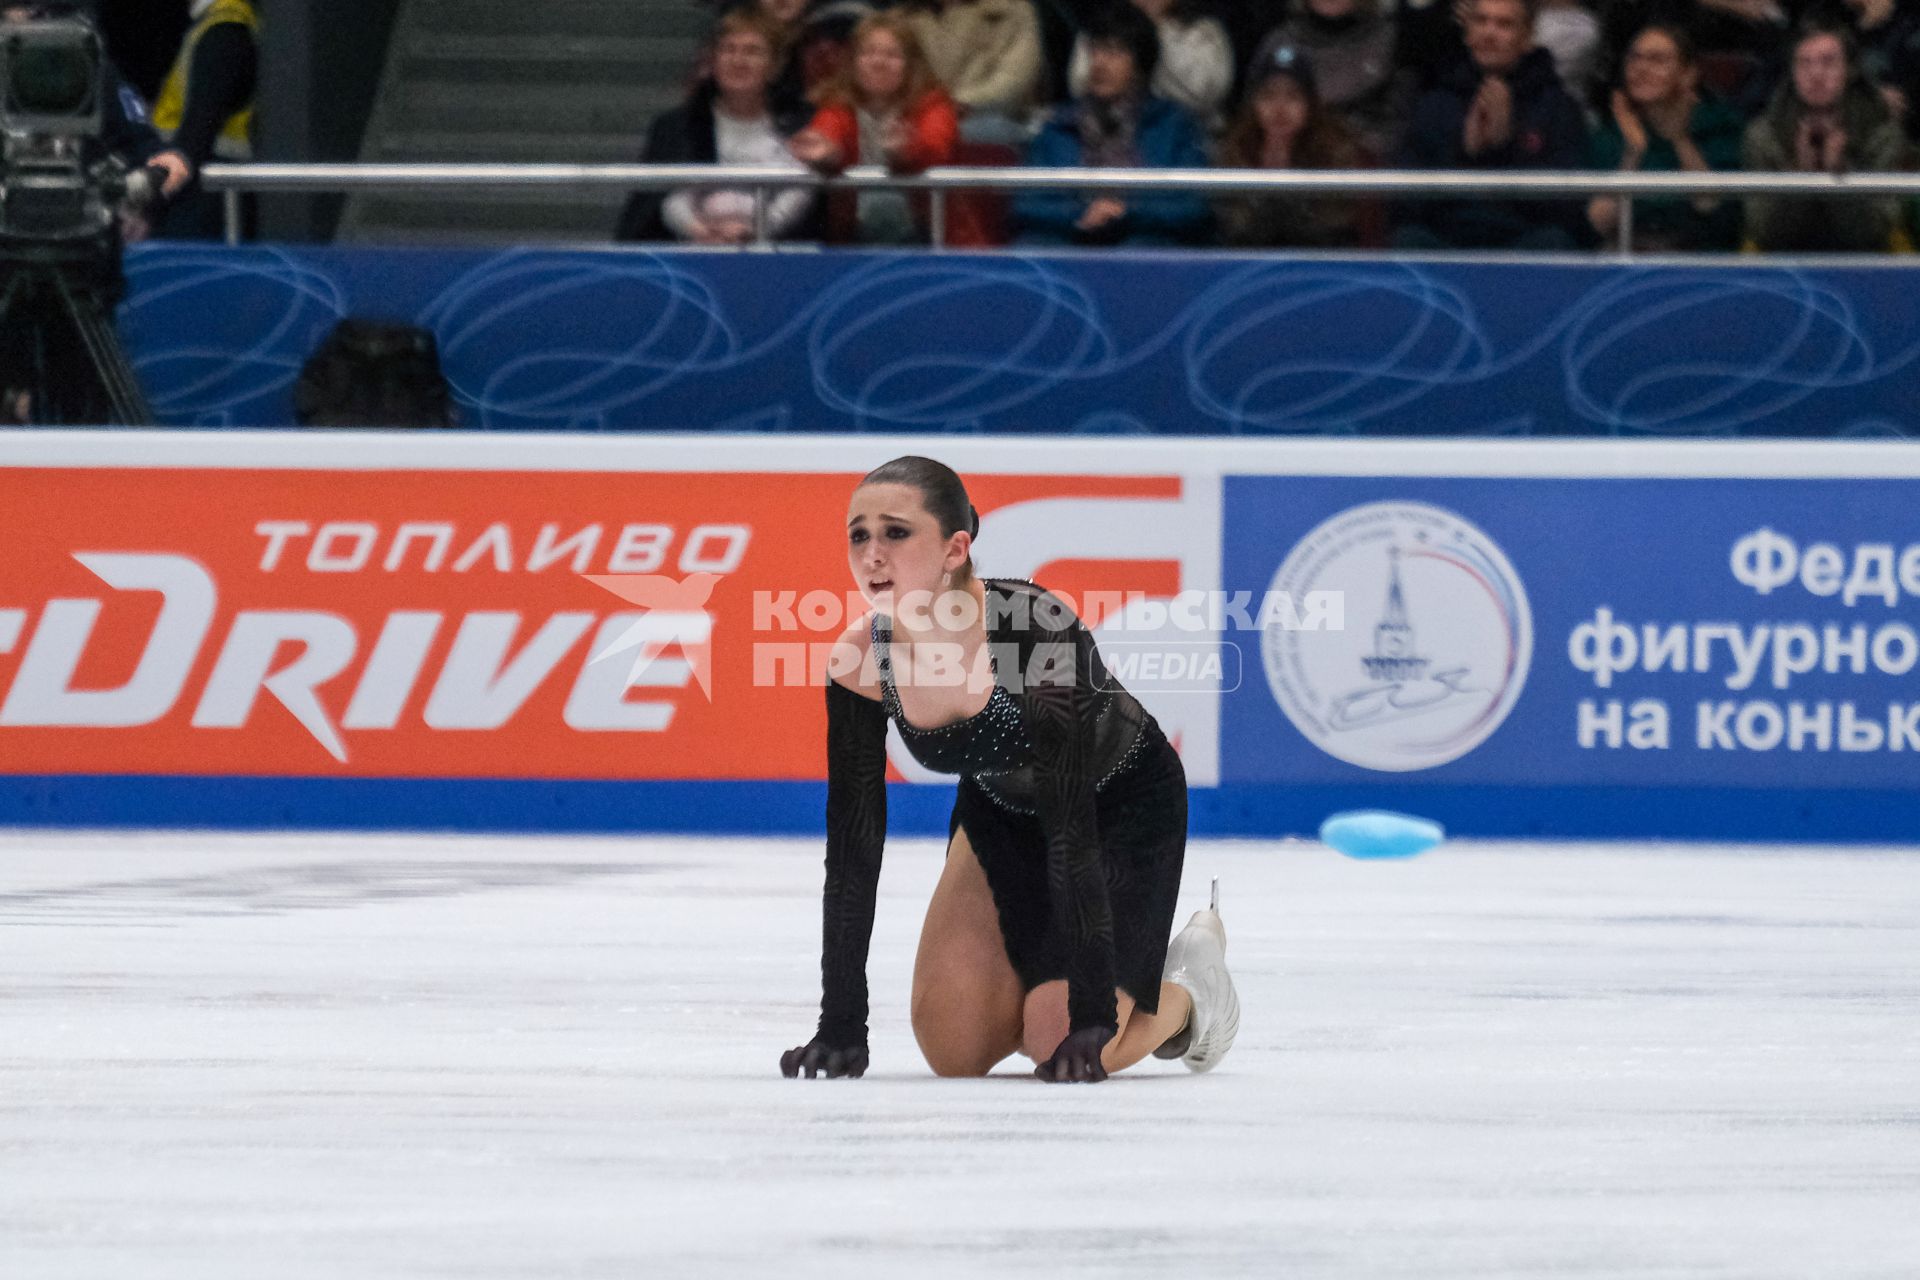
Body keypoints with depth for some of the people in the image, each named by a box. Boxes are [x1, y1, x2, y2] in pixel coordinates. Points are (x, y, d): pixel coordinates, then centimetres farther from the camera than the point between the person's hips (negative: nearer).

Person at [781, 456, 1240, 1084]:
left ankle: (1185, 994, 16)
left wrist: (1090, 1013, -37)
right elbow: (853, 845, -15)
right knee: (953, 1048, -7)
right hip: (1001, 812, 5)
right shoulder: (861, 661, -22)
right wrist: (840, 1027, -17)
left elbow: (1071, 826, -36)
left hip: (1124, 805, -5)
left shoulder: (1034, 629, -37)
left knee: (1065, 1049, -16)